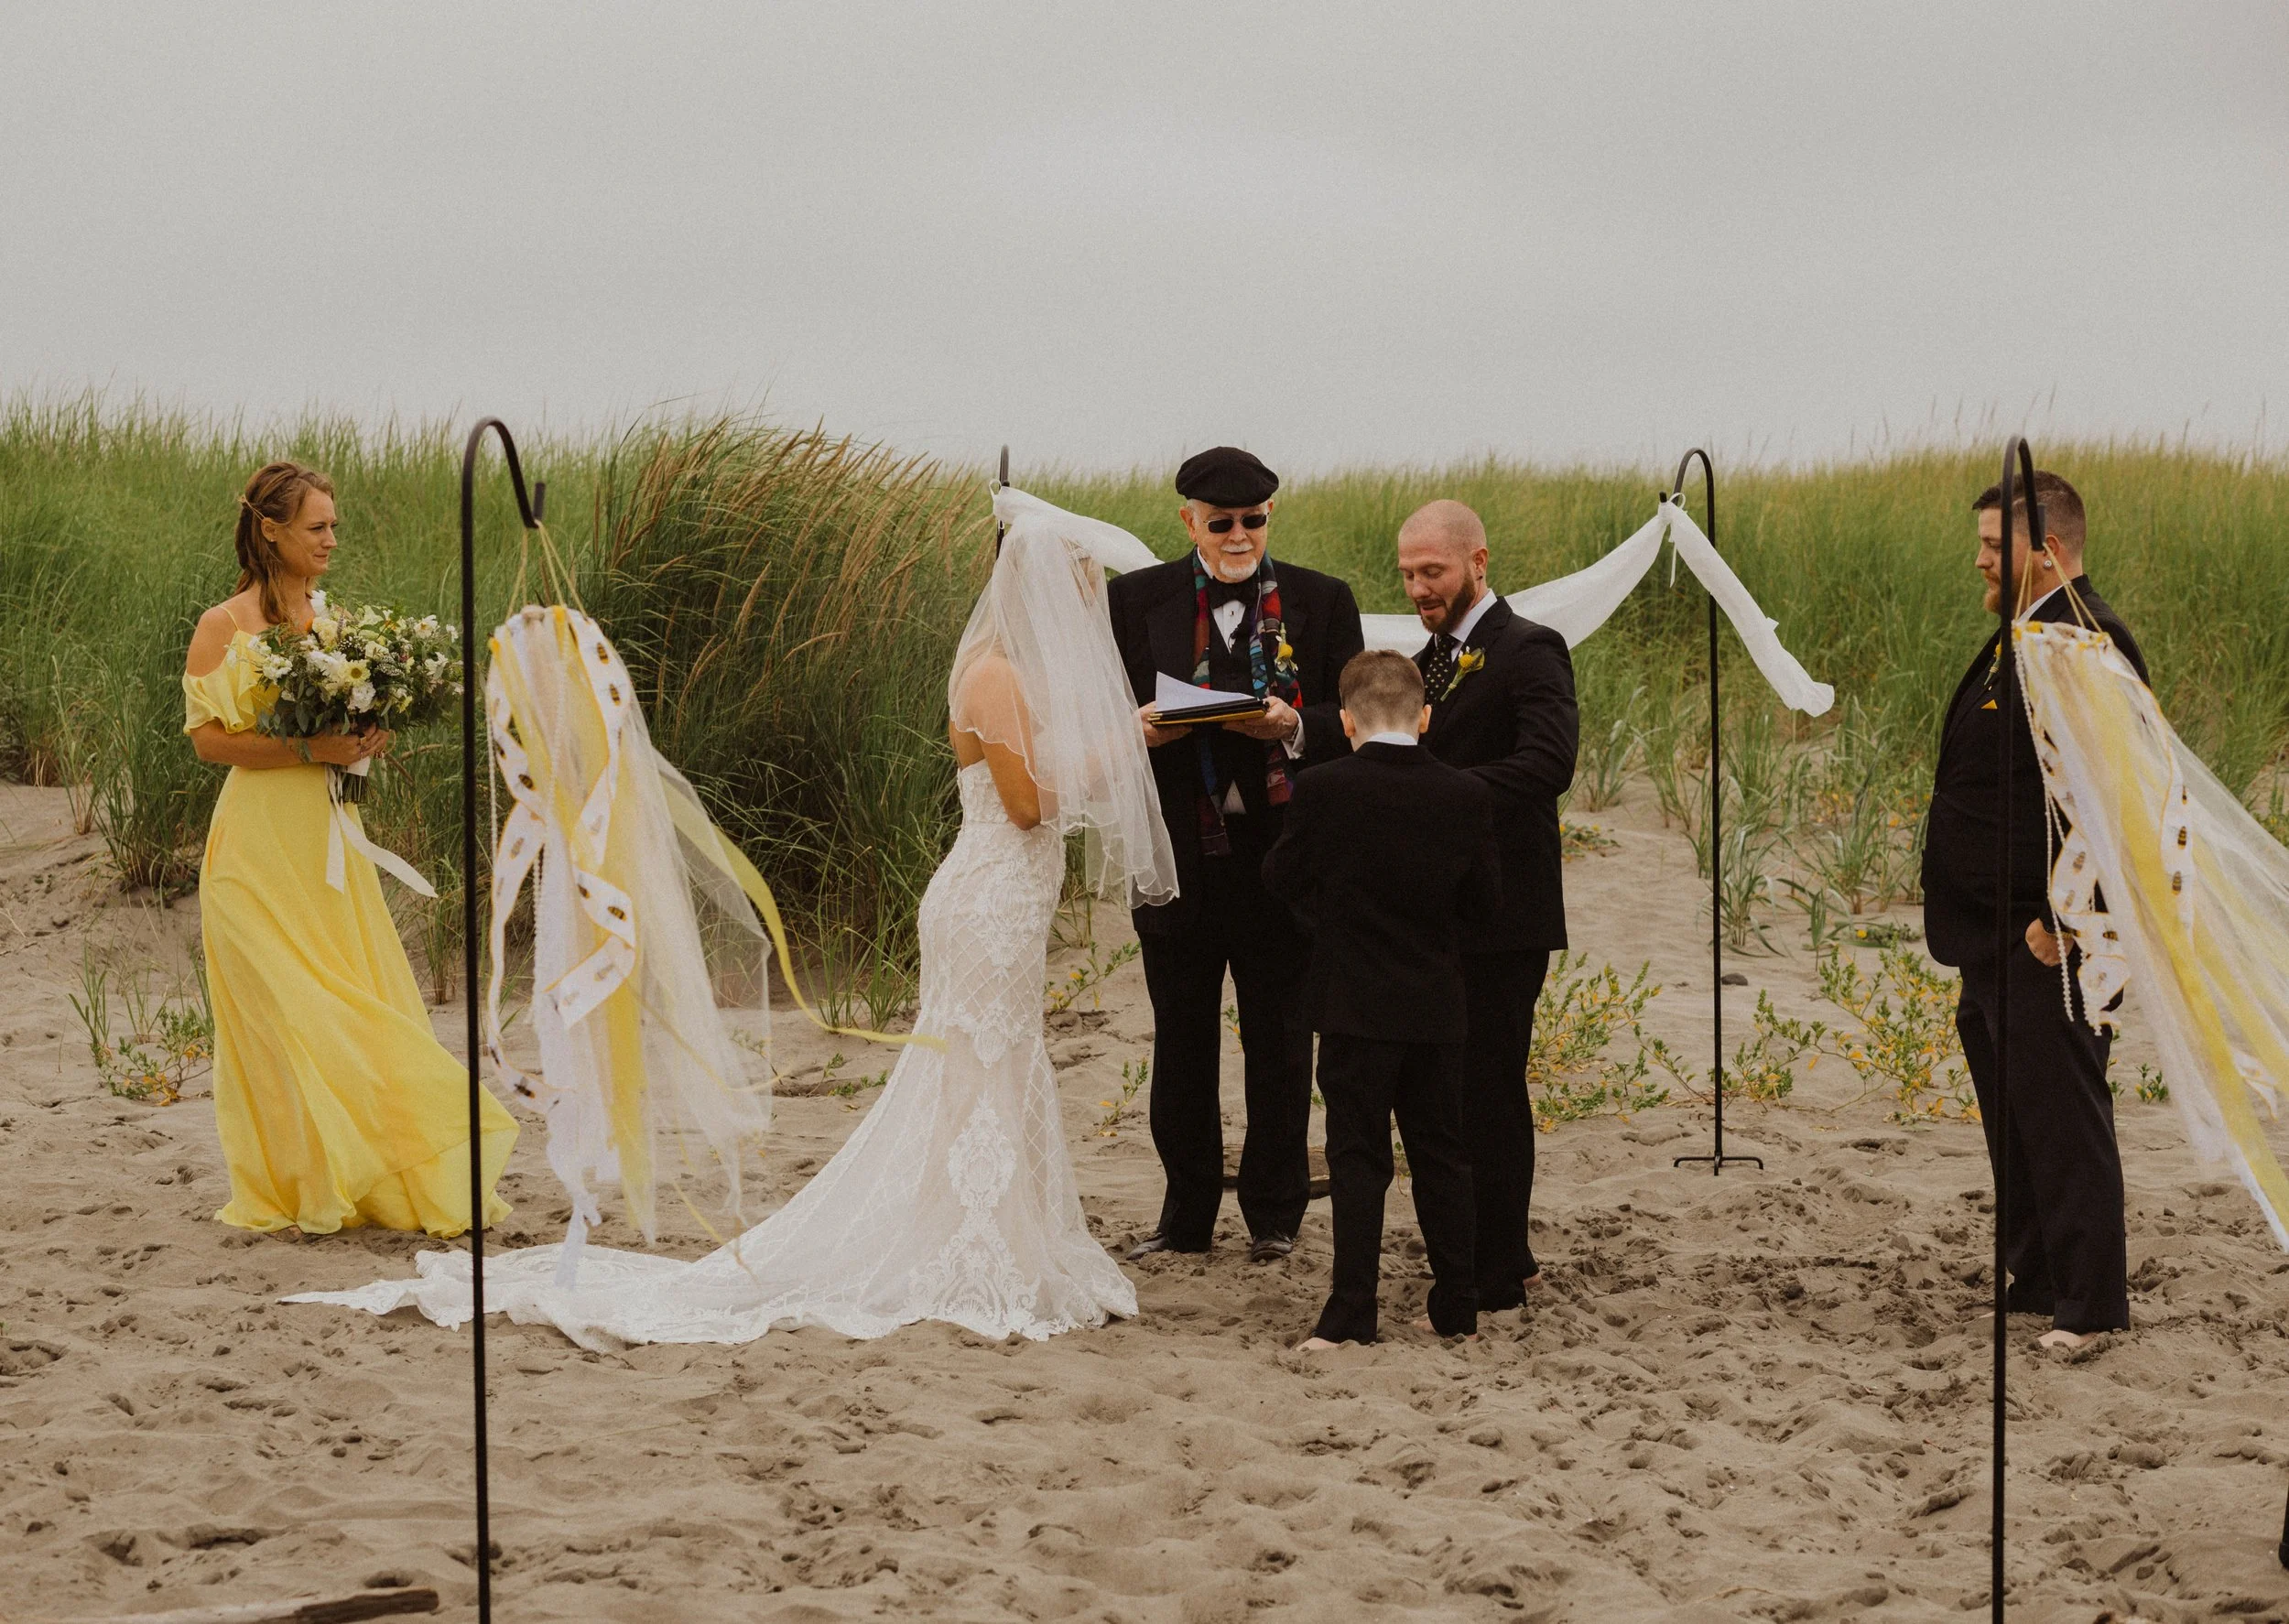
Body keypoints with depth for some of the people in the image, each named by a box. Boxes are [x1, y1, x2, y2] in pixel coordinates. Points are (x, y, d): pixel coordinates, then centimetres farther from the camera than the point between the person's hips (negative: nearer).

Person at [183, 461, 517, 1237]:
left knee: (363, 1010, 4)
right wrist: (308, 750, -20)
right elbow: (207, 737, -12)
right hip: (262, 843, -6)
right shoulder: (225, 627, -7)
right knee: (284, 1013, -5)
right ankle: (294, 1192, 4)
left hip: (329, 833, 6)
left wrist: (365, 742, 0)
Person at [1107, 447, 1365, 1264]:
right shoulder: (1136, 600, 5)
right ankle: (1186, 1216, 20)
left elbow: (1355, 722, 0)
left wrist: (1294, 728, -20)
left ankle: (1274, 1213, 19)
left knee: (1279, 1043, 7)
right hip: (1177, 853, 1)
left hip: (1282, 852, -1)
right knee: (1181, 1043, 9)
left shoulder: (1322, 602, 3)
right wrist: (1138, 729, -16)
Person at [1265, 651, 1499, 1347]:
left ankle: (1352, 1314, -1)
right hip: (1438, 1005, 3)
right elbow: (1485, 902, 4)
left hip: (1353, 1003, -3)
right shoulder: (1467, 797, -5)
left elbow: (1282, 878, -1)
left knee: (1358, 1159, 2)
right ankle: (1457, 1307, 17)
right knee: (1441, 1155, 13)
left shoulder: (1321, 790, -13)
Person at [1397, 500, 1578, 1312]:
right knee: (1452, 1090, 13)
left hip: (1501, 914, -9)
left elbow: (1546, 765, -24)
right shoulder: (1428, 662, 18)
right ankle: (1505, 1256, 23)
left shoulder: (1528, 651, -10)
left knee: (1487, 1091, -5)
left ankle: (1495, 1279, 1)